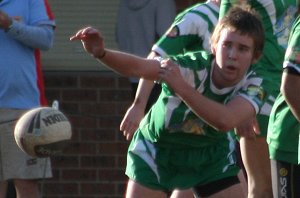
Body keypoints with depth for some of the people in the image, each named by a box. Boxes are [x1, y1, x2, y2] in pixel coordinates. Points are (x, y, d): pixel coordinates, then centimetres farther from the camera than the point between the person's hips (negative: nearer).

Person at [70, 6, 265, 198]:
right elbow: (139, 67, -50)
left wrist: (181, 87, -58)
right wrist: (101, 53, -70)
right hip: (158, 147, -3)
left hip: (212, 153, 3)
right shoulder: (194, 66, -32)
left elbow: (225, 121, -47)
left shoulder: (252, 86, -25)